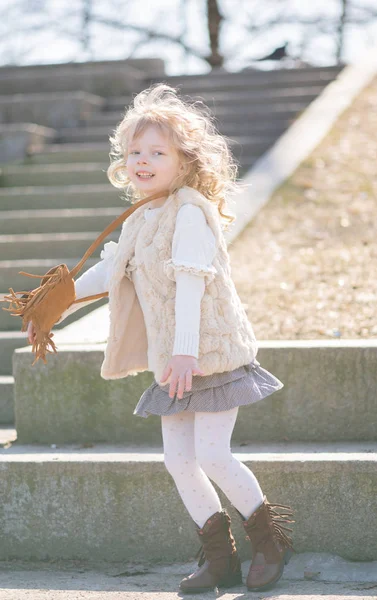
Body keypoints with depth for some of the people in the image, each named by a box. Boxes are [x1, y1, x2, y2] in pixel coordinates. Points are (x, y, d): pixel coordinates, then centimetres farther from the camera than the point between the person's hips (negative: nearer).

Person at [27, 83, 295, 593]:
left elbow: (190, 281, -24)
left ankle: (270, 538, 12)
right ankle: (220, 557, 17)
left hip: (214, 354, -8)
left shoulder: (190, 212, -14)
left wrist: (185, 350, -32)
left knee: (211, 455, -10)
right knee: (179, 461, 5)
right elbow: (110, 271, 27)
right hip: (172, 363, 8)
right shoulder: (139, 222, 11)